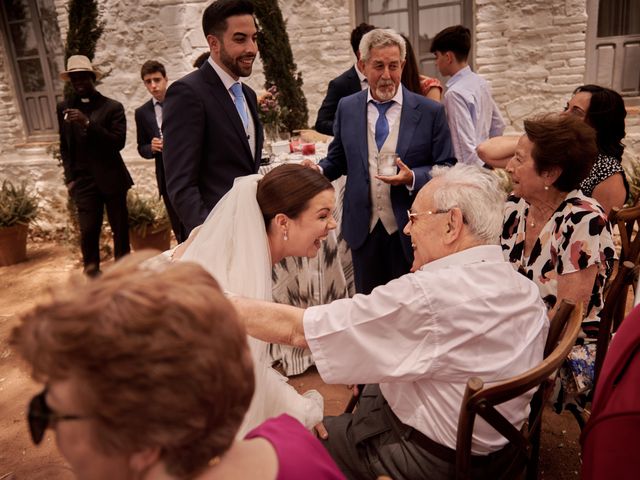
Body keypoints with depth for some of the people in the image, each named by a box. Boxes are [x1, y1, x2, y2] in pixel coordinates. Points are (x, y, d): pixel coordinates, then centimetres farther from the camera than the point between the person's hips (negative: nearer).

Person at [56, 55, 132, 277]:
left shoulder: (112, 107, 1)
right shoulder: (64, 108, 11)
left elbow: (118, 142, -11)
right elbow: (64, 146, 13)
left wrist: (87, 123, -21)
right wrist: (70, 177, 4)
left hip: (112, 179, -1)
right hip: (83, 181, 2)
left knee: (120, 228, 5)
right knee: (88, 230, -6)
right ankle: (92, 273, 3)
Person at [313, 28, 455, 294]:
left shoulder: (430, 111, -5)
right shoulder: (346, 108, 3)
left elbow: (448, 169, -3)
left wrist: (413, 177, -21)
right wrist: (318, 170, -10)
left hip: (410, 232, -2)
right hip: (363, 229, 3)